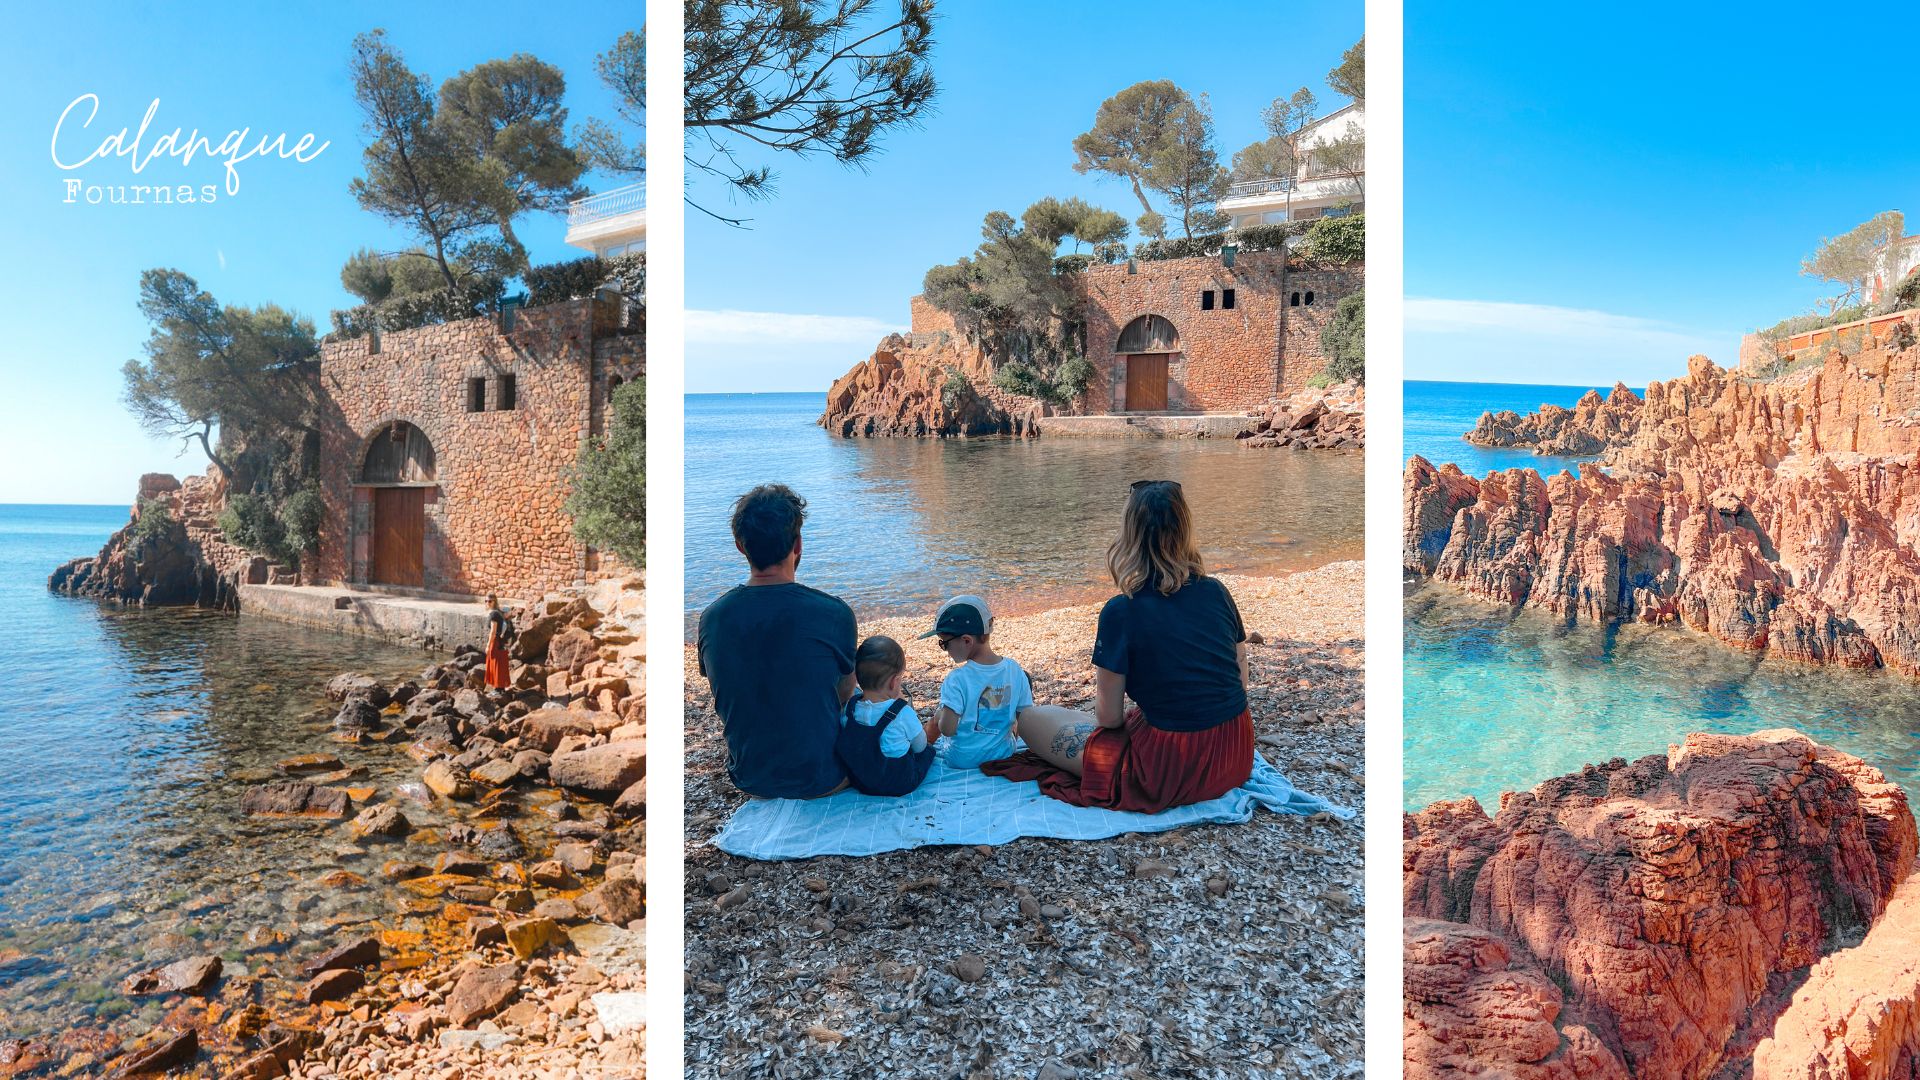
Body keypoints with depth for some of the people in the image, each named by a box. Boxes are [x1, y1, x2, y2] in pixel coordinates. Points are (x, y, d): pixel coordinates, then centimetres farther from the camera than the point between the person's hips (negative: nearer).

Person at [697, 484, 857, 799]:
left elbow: (726, 701, 4)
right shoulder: (834, 613, -23)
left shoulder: (711, 618, -12)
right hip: (820, 780, -4)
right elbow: (845, 694, -5)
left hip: (749, 780, 4)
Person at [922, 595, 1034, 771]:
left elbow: (947, 729, -23)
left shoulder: (956, 680, -24)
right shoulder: (1015, 670, -11)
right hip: (1004, 755, 2)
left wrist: (939, 718, -1)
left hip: (962, 761, -2)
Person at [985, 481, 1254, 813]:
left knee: (1032, 720, 8)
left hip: (1172, 772, -5)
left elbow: (1108, 717, -11)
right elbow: (1241, 683, 9)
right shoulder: (1217, 592, -2)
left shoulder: (1121, 612, -18)